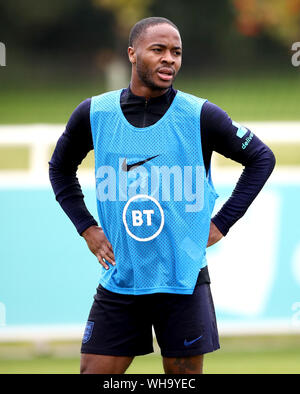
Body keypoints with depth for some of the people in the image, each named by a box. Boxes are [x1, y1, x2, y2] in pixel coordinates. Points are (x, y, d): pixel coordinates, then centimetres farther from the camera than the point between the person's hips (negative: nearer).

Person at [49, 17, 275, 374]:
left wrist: (220, 224, 2)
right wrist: (86, 228, 9)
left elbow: (261, 159, 8)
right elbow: (60, 168, 20)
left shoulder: (200, 116, -5)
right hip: (119, 277, 2)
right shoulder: (94, 114, 1)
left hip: (184, 282, -2)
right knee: (93, 371, -2)